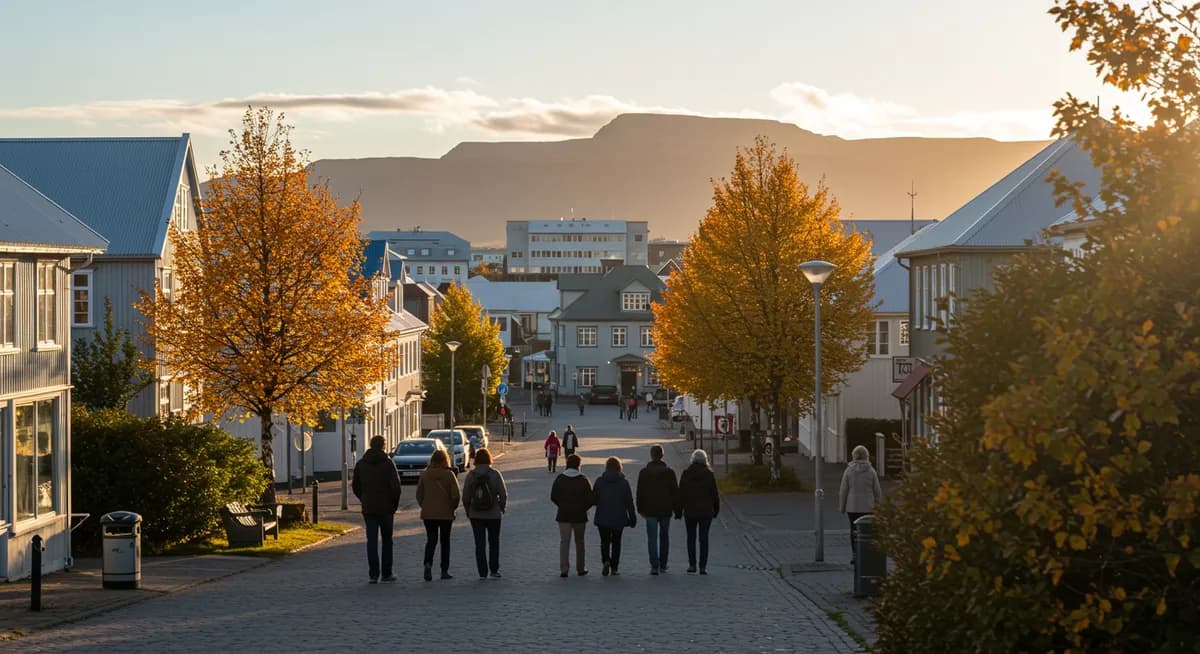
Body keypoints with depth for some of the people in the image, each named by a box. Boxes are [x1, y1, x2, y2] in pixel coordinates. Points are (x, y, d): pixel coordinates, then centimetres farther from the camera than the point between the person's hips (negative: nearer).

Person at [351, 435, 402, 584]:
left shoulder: (361, 464, 4)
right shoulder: (388, 463, -8)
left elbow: (355, 486, 9)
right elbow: (396, 486, -12)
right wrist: (394, 504, 1)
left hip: (368, 509, 2)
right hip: (386, 508, -2)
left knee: (371, 541, 2)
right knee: (386, 540, 10)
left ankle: (373, 575, -6)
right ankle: (387, 574, 11)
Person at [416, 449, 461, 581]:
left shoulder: (424, 475, -3)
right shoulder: (449, 475, -9)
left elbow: (419, 494, -1)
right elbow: (456, 495, -12)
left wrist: (424, 506, 11)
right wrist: (452, 507, 4)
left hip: (428, 513, 1)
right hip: (446, 514, -1)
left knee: (431, 540, 9)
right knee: (445, 541, 11)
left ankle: (428, 563, -17)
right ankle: (444, 571, 11)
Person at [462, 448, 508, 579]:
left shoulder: (470, 475, -5)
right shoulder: (495, 474, -7)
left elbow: (465, 496, -3)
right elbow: (503, 494, -8)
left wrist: (468, 511, 11)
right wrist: (502, 509, 6)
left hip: (476, 515, 0)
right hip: (494, 514, 0)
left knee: (479, 544, 5)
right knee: (494, 542, 15)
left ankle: (483, 573, 2)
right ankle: (494, 569, 13)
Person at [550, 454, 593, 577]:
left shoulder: (559, 479, -1)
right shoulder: (583, 480, -6)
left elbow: (553, 497, -1)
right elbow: (590, 499, -7)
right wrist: (583, 508, 9)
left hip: (563, 515, 0)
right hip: (579, 516, 0)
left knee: (564, 542, 1)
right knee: (579, 542, 12)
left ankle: (564, 569, -10)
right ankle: (581, 568, 18)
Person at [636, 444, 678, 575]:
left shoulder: (644, 472, -2)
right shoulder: (669, 472, -1)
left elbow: (640, 492, 0)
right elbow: (675, 491, 0)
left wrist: (641, 509, 6)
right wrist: (676, 508, 8)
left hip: (650, 510, -1)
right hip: (665, 510, 1)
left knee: (652, 538, -2)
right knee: (664, 537, 14)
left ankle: (654, 566, -12)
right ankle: (663, 565, 18)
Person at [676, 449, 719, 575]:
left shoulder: (686, 474, -4)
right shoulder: (709, 475, -4)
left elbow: (681, 494, -3)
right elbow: (715, 495, 0)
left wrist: (678, 511, 3)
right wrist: (716, 510, 11)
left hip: (690, 512, 0)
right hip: (706, 511, 0)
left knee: (691, 537, 12)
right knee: (704, 538, 4)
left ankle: (692, 564, 9)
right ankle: (703, 566, 0)